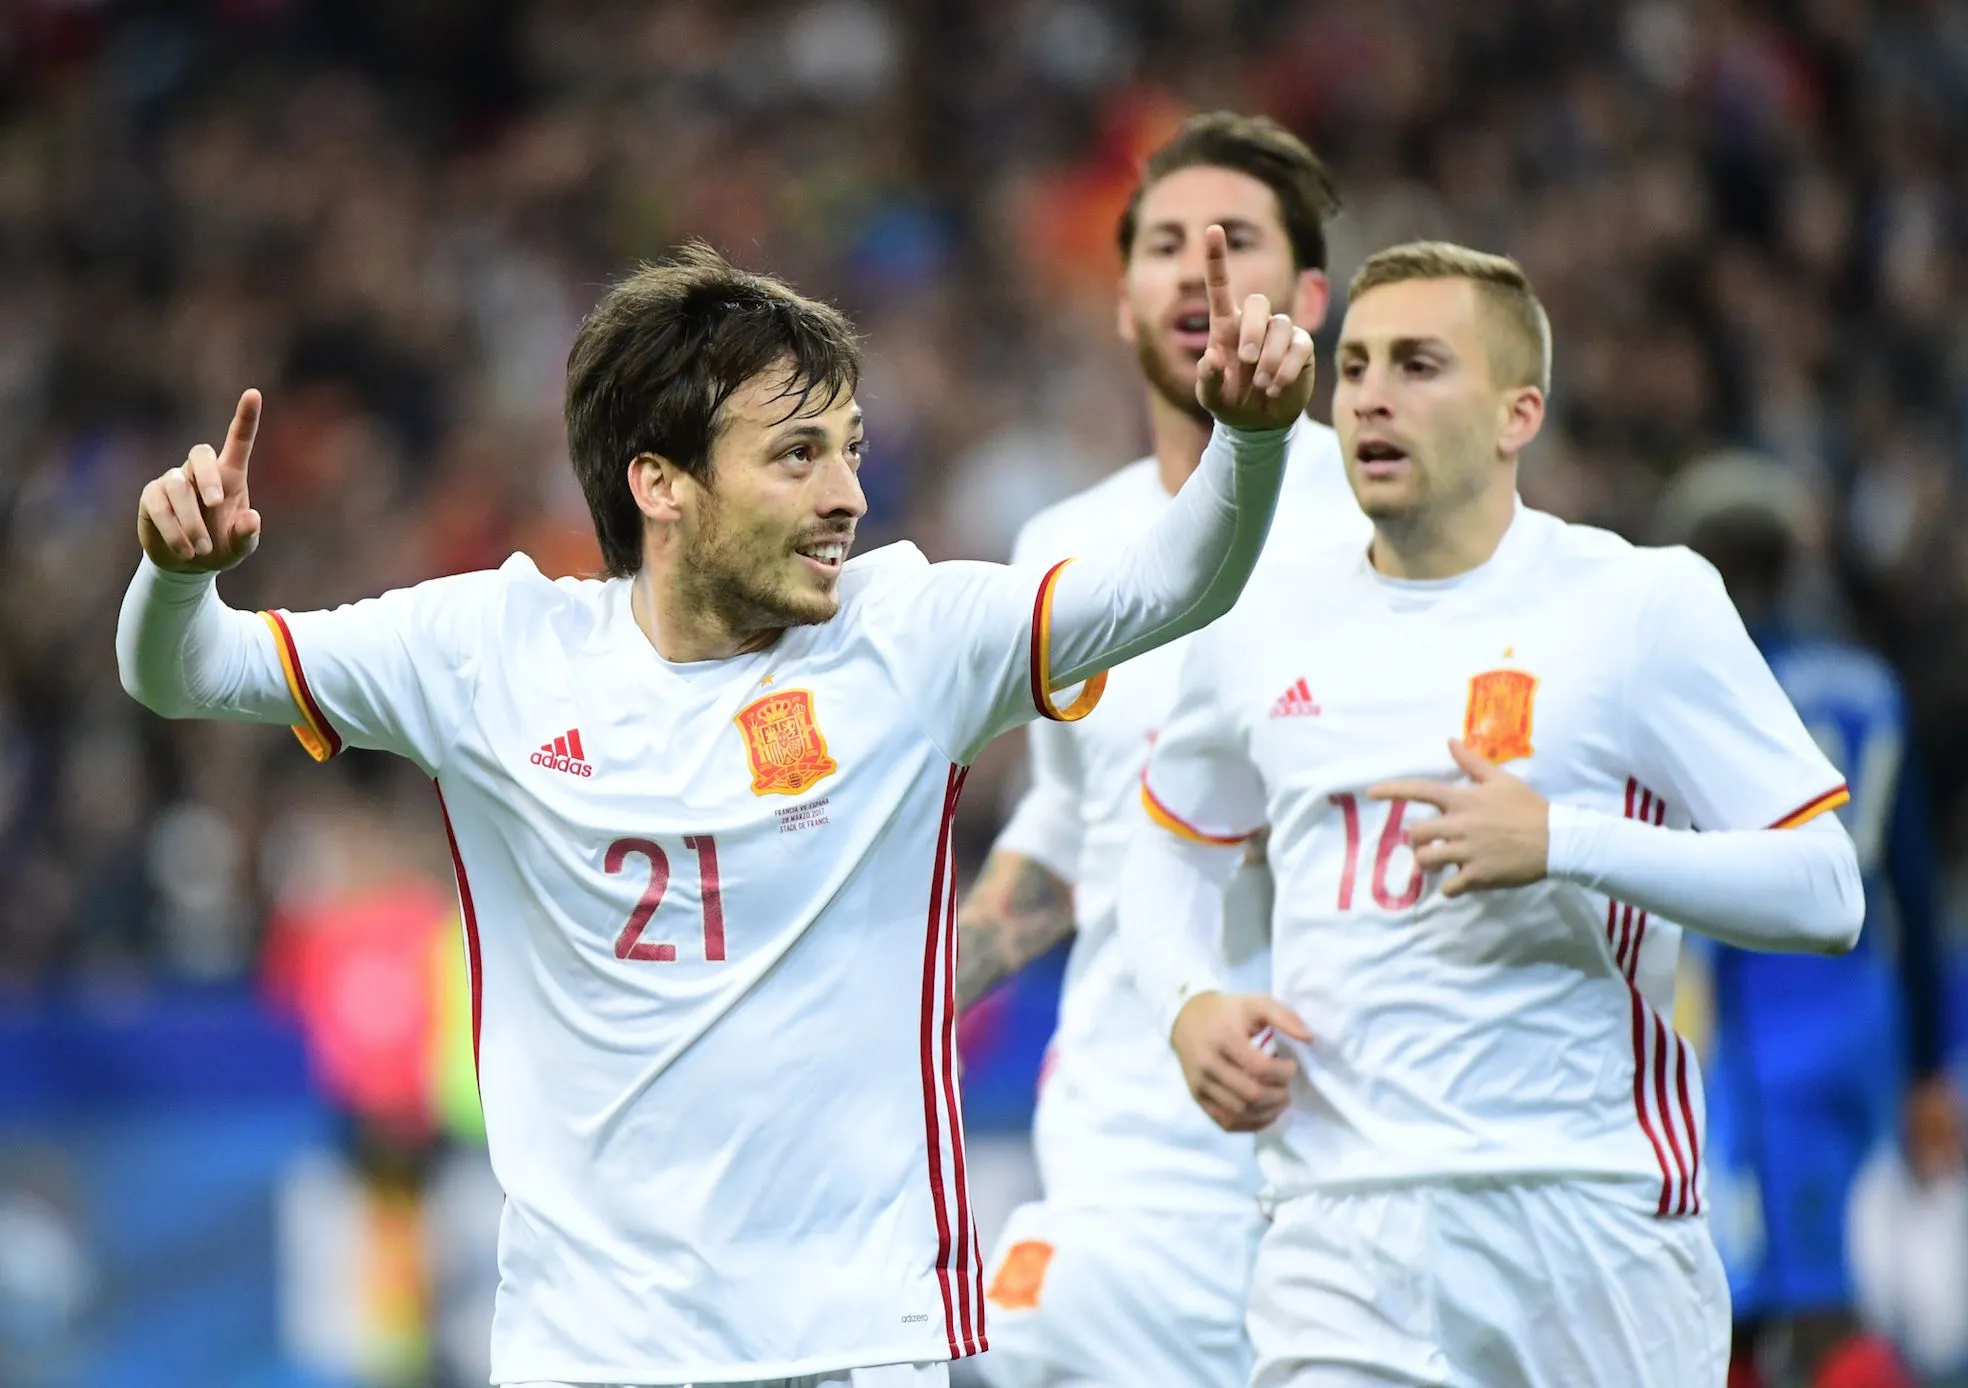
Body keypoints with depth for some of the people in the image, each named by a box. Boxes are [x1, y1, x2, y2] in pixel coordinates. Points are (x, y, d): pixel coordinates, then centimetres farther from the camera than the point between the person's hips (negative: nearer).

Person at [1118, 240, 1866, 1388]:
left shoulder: (1646, 602, -1)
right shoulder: (1265, 627, 11)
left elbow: (1825, 893, -6)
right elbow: (1173, 851, 29)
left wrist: (1562, 843, -17)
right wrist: (1190, 1004, 8)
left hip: (1594, 1213, -2)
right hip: (1343, 1237, 2)